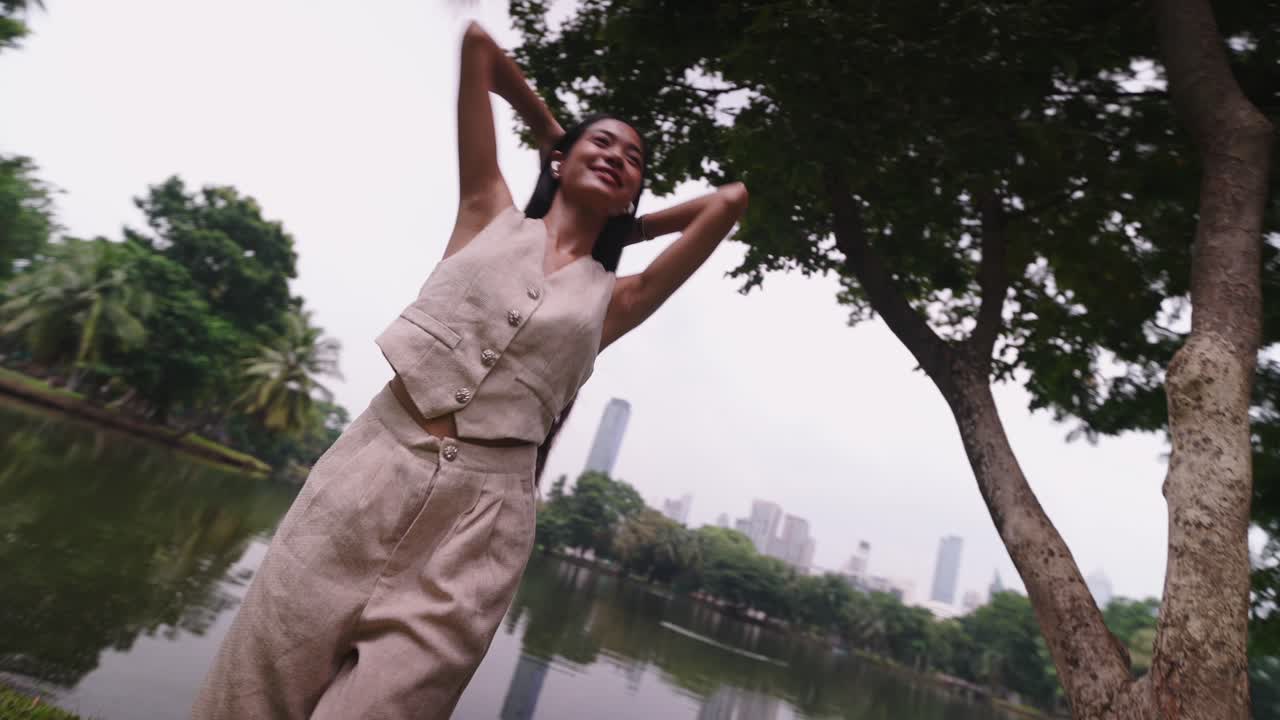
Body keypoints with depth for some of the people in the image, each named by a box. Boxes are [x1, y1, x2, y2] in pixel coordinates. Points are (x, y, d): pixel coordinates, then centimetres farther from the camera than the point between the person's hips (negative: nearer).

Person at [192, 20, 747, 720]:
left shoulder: (612, 299, 13)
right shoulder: (490, 215, 13)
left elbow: (730, 201, 15)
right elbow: (477, 42, 17)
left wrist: (629, 226, 24)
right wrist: (549, 130, 27)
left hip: (482, 517, 0)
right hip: (369, 468, 1)